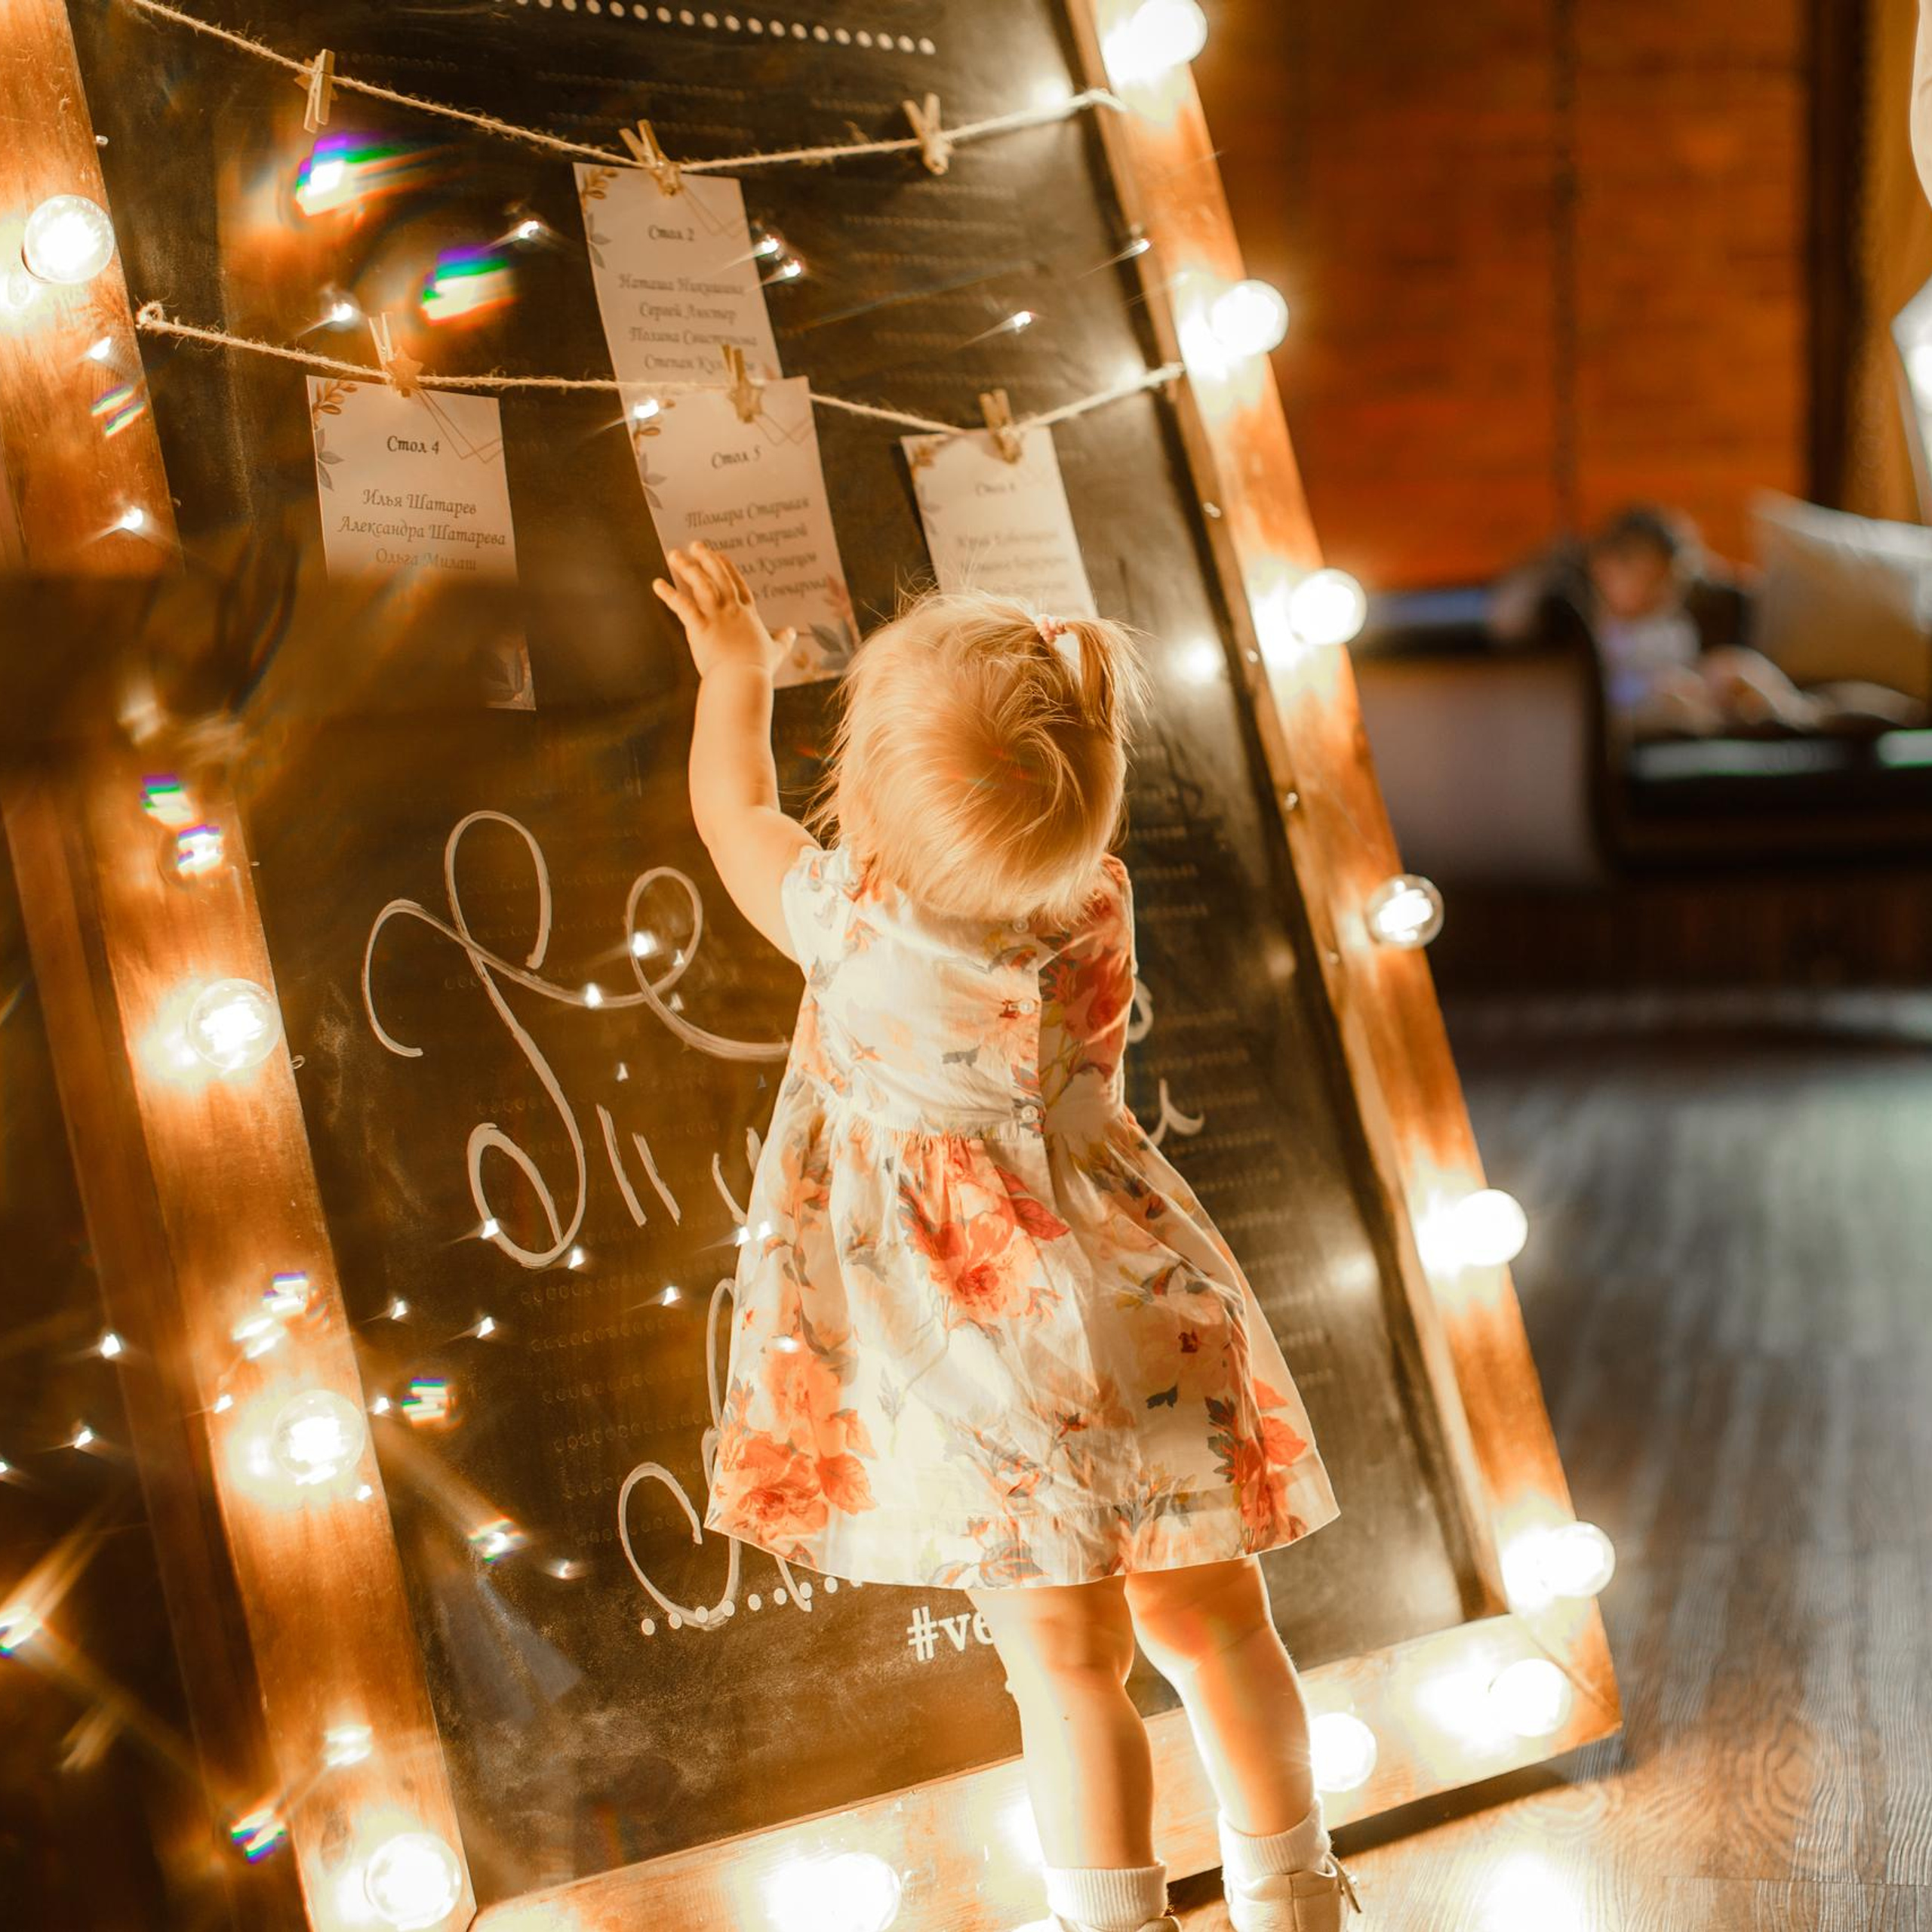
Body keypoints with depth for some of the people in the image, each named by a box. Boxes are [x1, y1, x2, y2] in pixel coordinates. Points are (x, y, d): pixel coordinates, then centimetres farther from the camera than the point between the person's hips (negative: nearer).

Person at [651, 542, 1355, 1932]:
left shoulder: (856, 931, -18)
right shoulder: (1094, 908, -7)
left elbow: (735, 811, 3)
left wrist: (736, 670, 20)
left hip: (997, 1375, -5)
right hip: (1150, 1327, 5)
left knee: (1070, 1665, 3)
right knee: (1212, 1621, 16)